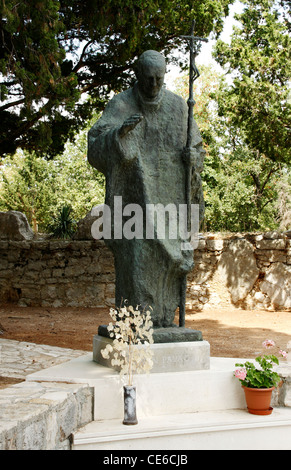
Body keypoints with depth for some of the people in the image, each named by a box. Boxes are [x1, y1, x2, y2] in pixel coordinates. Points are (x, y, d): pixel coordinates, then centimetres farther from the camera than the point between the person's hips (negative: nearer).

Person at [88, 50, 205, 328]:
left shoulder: (178, 106, 8)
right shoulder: (120, 105, -2)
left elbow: (195, 147, 15)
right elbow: (97, 146, -14)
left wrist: (193, 156, -9)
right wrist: (119, 132, -34)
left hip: (168, 197, 3)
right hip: (134, 197, -3)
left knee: (167, 257, 2)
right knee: (135, 257, -8)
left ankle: (163, 320, 13)